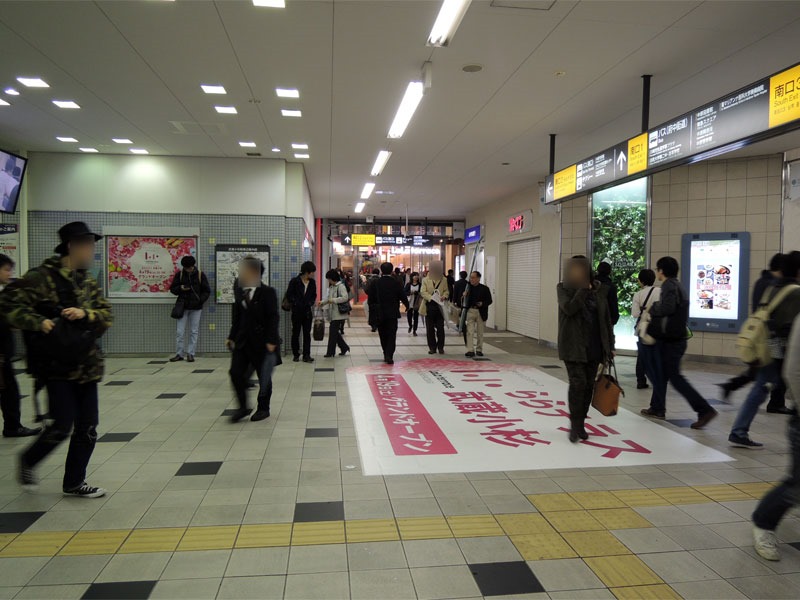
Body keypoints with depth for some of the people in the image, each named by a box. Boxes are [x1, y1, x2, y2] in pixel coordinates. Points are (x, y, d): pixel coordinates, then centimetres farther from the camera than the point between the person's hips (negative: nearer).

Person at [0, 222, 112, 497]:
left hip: (86, 364, 6)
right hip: (57, 364, -6)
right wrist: (38, 322, -21)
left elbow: (107, 314, 8)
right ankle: (28, 461, 27)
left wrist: (85, 314, -11)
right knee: (62, 425, -5)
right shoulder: (42, 277, -9)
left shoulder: (88, 281, 11)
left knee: (87, 427, 7)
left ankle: (74, 482, 23)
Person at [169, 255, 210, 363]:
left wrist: (200, 300, -12)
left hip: (196, 308, -1)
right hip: (182, 307, 1)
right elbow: (172, 289, 6)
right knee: (180, 332, 2)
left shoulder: (200, 275, -1)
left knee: (194, 332, 4)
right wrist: (180, 288, -15)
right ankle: (180, 353, 12)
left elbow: (207, 291, 3)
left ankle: (190, 353, 12)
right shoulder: (179, 274, 1)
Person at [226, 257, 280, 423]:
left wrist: (271, 341, -16)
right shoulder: (238, 290, 7)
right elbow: (237, 316, 13)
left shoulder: (267, 292, -11)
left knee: (264, 376, 7)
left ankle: (263, 408, 23)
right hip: (242, 340, 5)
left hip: (261, 341, -5)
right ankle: (243, 407, 16)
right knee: (236, 372, 0)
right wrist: (232, 337, 11)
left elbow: (273, 318, -12)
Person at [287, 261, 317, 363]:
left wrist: (311, 303, -1)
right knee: (296, 333, 6)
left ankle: (306, 355, 3)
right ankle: (296, 355, 15)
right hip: (297, 311, -3)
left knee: (307, 334, 2)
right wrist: (295, 304, -9)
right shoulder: (294, 281, -7)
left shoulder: (312, 282, 5)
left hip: (307, 311, 3)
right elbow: (289, 295, -3)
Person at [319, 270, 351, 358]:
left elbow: (345, 297, -22)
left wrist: (333, 300, -23)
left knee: (333, 332, -5)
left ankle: (330, 352, 2)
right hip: (333, 313, 9)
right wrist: (323, 302, 7)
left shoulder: (340, 286, -12)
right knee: (335, 332, 12)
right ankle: (344, 347, 26)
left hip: (338, 313, -9)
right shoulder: (331, 287, 16)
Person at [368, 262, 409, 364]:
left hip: (379, 314, 1)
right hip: (392, 314, -1)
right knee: (391, 336, 2)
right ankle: (389, 356, -11)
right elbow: (403, 297, -2)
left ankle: (386, 355, 21)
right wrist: (407, 306, 19)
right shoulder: (396, 283, -7)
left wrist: (372, 314, 8)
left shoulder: (375, 284, -5)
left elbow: (371, 300, -2)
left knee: (383, 336, 14)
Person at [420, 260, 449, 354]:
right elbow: (423, 292, -5)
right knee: (430, 328, 4)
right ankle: (432, 347, 11)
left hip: (440, 306, 1)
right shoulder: (426, 280, 4)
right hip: (429, 306, -1)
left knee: (440, 328, 0)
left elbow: (446, 291, 10)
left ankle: (440, 347, 9)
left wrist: (444, 296, -13)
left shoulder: (444, 280, 8)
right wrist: (431, 298, -21)